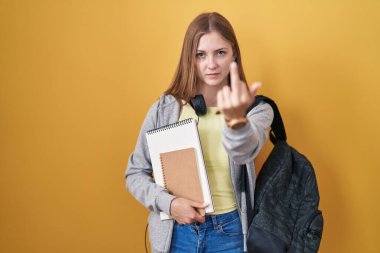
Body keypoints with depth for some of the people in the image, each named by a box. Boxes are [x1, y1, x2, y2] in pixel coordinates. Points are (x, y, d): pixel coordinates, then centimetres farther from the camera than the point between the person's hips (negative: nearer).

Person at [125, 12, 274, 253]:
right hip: (176, 232, 1)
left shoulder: (257, 110, -8)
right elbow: (136, 173, 1)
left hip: (230, 232, 0)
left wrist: (237, 118, -51)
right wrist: (168, 202, -16)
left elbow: (244, 152, -30)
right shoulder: (164, 109, -5)